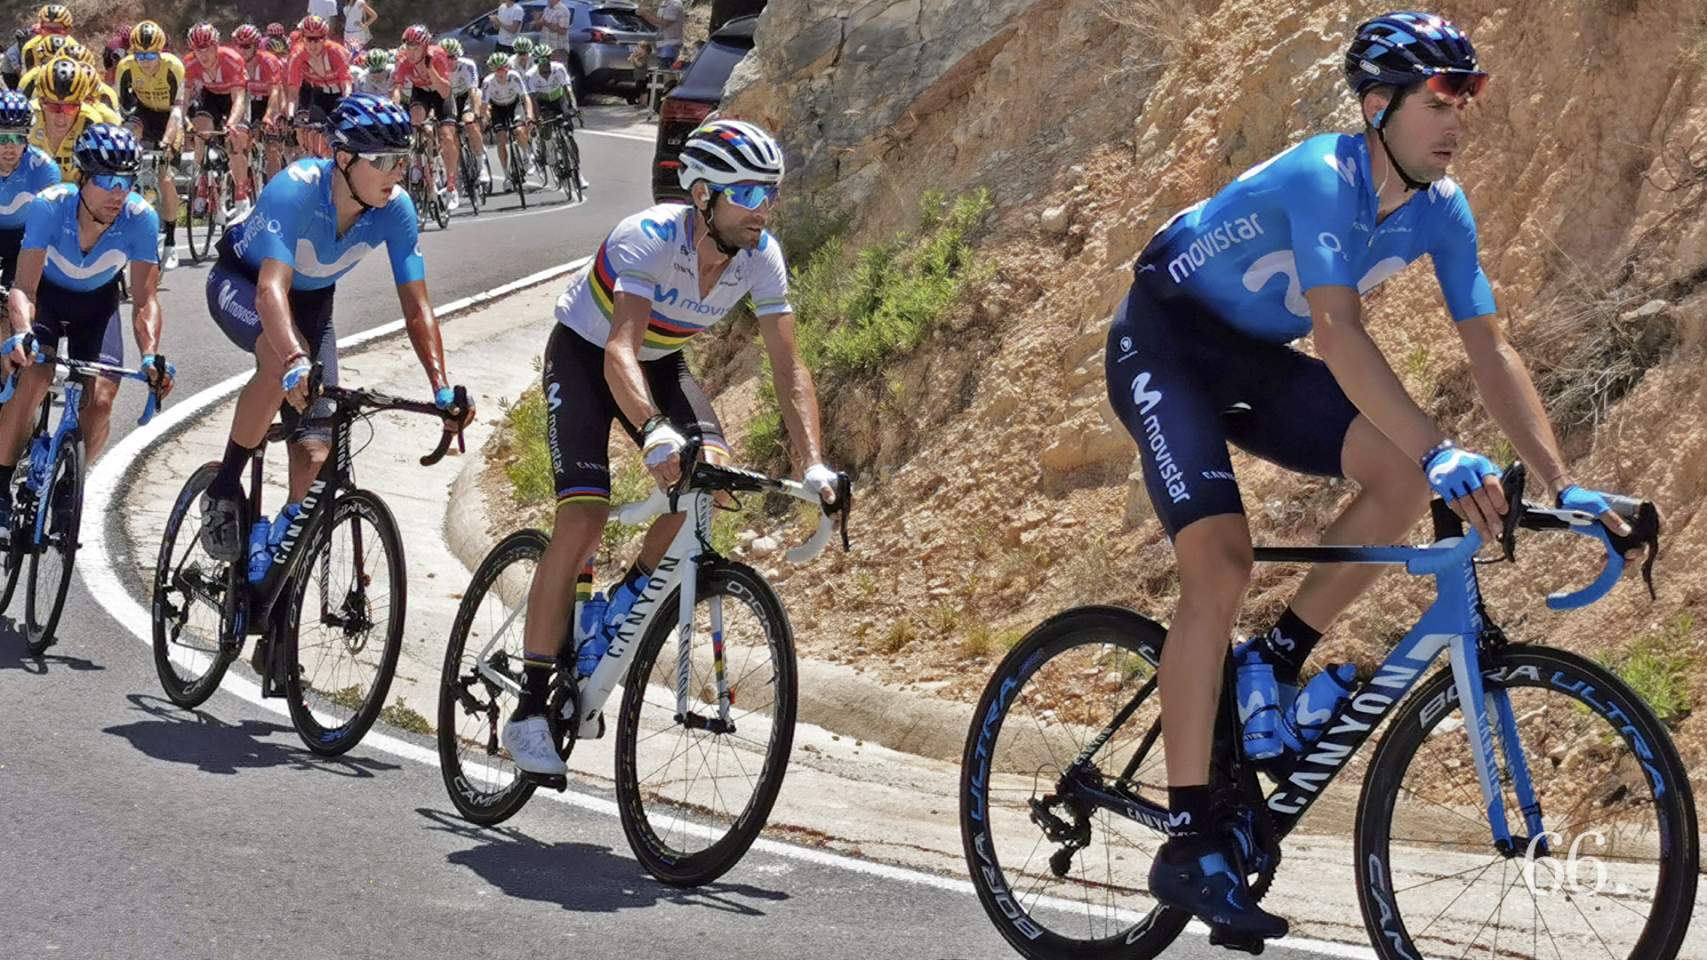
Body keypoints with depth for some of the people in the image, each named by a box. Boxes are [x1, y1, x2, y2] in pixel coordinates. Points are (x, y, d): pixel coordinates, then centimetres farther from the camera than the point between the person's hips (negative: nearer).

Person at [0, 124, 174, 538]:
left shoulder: (141, 218, -29)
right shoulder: (50, 206, -33)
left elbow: (145, 301, -26)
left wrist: (151, 355, -43)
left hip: (97, 304, 2)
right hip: (47, 295, -1)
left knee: (100, 400, -15)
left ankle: (69, 488, 11)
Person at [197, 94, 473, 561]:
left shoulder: (395, 209, -23)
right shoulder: (296, 189, -36)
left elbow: (416, 308, -19)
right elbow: (271, 290, -46)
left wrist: (442, 388, -31)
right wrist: (296, 362, -63)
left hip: (312, 299, 5)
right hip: (241, 283, -5)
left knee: (315, 450, -11)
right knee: (282, 359, -38)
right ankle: (224, 491, -20)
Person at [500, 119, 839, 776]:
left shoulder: (760, 257, -19)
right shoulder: (649, 239, -34)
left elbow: (789, 368, -17)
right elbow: (620, 352, -45)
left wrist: (813, 464, -30)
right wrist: (654, 432, -62)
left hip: (661, 362, 5)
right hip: (585, 354, -5)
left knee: (714, 469, -23)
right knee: (583, 518, -19)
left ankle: (624, 604, 0)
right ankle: (529, 710, -14)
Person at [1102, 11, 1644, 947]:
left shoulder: (1439, 209, -7)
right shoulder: (1324, 178, -29)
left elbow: (1490, 353, -5)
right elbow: (1338, 330, -41)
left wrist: (1563, 485, -13)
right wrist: (1444, 454, -49)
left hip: (1254, 359, 7)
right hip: (1164, 343, -7)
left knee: (1403, 473, -17)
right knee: (1220, 563, -22)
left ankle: (1274, 661, 1)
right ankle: (1188, 842, -19)